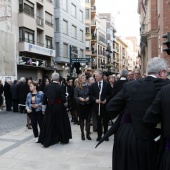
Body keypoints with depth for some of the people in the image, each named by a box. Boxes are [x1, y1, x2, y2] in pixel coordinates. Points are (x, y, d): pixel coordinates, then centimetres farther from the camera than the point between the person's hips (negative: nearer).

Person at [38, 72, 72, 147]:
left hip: (49, 108, 3)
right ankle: (64, 139, 27)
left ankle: (46, 142, 12)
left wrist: (44, 108, 12)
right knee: (61, 123, 14)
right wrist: (64, 100, 10)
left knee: (48, 124, 10)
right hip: (59, 108, -3)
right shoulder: (60, 87, -14)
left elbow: (44, 98, 3)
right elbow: (63, 99, -14)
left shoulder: (47, 87, -3)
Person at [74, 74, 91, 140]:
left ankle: (88, 134, 13)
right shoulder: (77, 88, -4)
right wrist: (80, 98, -22)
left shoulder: (88, 86, 0)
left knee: (88, 119, 3)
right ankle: (82, 134, 18)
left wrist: (88, 97, -14)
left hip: (88, 105, 1)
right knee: (81, 119, 7)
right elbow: (75, 96, -4)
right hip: (80, 105, -1)